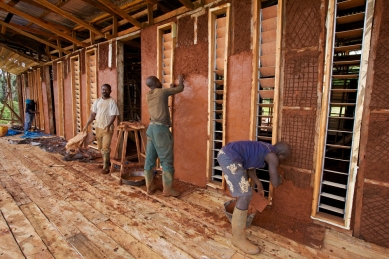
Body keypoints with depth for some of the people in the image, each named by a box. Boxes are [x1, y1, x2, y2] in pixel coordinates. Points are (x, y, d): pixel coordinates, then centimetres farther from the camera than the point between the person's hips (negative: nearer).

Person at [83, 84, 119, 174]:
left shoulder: (112, 102, -9)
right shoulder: (97, 101, 8)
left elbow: (113, 115, -15)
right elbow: (93, 114, 11)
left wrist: (108, 125, -30)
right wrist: (87, 125, 3)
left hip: (108, 128, -6)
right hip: (98, 127, 6)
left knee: (105, 148, -7)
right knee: (100, 147, 15)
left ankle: (106, 167, 1)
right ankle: (107, 162, 34)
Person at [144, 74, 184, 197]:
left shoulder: (148, 96, 14)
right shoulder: (162, 92, -5)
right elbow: (180, 89, 7)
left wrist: (169, 89, 38)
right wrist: (180, 80, 27)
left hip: (151, 128, 8)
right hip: (161, 128, -8)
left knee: (150, 158, 11)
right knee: (167, 160, 0)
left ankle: (149, 186, 21)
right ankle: (167, 189, 7)